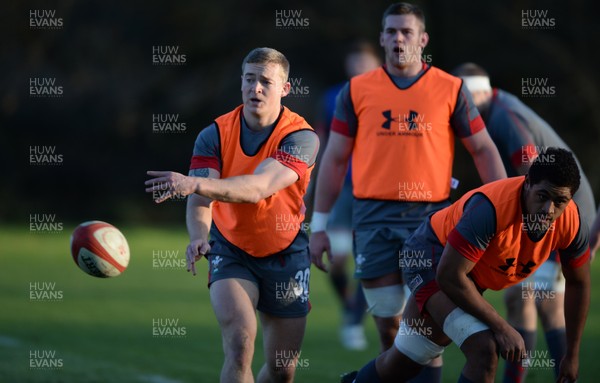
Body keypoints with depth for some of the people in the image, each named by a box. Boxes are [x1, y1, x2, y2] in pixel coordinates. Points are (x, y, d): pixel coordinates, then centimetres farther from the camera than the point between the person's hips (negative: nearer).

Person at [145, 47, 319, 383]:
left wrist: (198, 183, -50)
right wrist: (199, 235, -44)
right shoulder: (215, 134, -11)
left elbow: (259, 187, -35)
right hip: (230, 251, 0)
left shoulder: (302, 137, -19)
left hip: (286, 255, 0)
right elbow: (200, 200, -21)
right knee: (240, 343, -23)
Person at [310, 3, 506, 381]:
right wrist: (319, 225, 6)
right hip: (374, 218, 1)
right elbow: (335, 158, 10)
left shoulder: (450, 89, 4)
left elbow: (483, 149, 7)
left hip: (431, 216, -1)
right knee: (389, 324, 4)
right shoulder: (357, 90, 7)